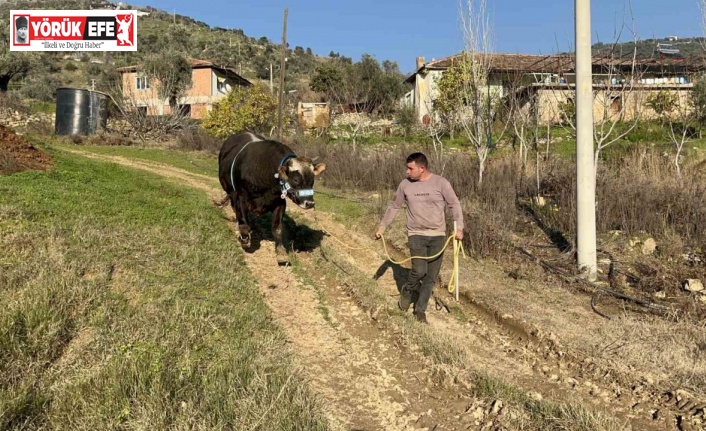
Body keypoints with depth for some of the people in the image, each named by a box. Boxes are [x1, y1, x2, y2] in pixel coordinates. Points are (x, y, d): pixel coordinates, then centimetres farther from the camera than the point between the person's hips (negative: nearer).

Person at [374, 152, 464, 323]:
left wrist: (459, 227, -14)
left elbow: (455, 204, -3)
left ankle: (420, 309, 20)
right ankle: (408, 291, 16)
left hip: (437, 235, 0)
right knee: (419, 270, -16)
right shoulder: (405, 184, -1)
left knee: (431, 276, 4)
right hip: (416, 234, 0)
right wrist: (382, 227, 11)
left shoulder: (440, 182, -8)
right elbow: (394, 206, 10)